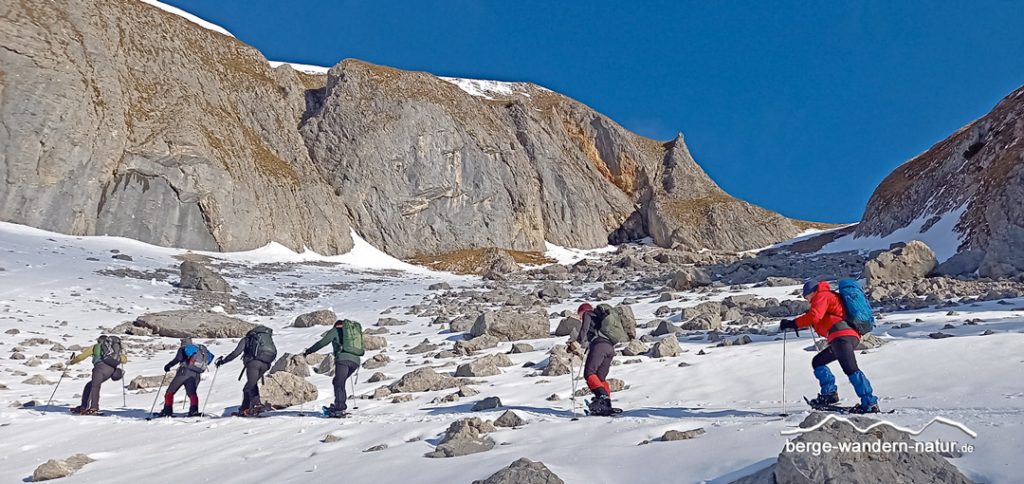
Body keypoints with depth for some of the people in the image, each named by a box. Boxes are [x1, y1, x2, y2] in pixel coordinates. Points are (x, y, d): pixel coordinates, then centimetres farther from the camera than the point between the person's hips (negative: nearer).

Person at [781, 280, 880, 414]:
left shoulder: (821, 296, 4)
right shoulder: (830, 296, 32)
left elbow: (814, 316, -14)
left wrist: (793, 324, -11)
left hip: (842, 336, -10)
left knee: (850, 370, -18)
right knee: (817, 362, 17)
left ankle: (869, 403, -23)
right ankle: (829, 393, 6)